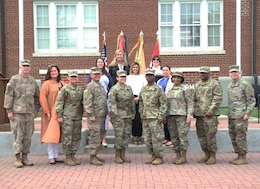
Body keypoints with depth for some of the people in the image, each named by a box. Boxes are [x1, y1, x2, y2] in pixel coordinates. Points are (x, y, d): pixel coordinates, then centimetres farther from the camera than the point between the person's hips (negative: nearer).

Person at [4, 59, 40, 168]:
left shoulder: (33, 81, 11)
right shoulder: (14, 80, -2)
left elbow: (37, 97, 17)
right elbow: (8, 95, -5)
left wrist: (36, 110, 12)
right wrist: (9, 111, -10)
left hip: (29, 113, 4)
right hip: (17, 113, -4)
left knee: (28, 136, 6)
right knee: (18, 136, -2)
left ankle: (25, 157, 16)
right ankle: (17, 159, 6)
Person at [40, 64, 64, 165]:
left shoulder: (61, 83, 13)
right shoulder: (47, 84, -6)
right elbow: (42, 98, -11)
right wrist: (47, 112, -15)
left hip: (60, 113, 6)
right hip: (51, 113, -6)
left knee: (57, 134, 10)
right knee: (51, 134, -6)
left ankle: (56, 156, 17)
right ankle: (51, 157, 1)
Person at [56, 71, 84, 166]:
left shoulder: (80, 89, 11)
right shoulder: (65, 89, -5)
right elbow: (59, 102, -6)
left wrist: (81, 115, 16)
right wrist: (59, 115, -10)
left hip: (78, 117, 6)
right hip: (67, 117, -6)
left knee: (76, 137, 9)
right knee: (67, 137, -2)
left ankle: (73, 155, 19)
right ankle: (68, 157, 7)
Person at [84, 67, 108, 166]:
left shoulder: (101, 86, 18)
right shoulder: (90, 87, -9)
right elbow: (87, 102, -16)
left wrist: (105, 113, 20)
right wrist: (91, 114, -20)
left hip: (102, 116, 9)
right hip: (95, 116, -9)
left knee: (99, 136, 12)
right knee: (95, 137, -7)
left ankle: (95, 155, 21)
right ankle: (92, 157, 0)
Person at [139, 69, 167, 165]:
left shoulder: (158, 89, -5)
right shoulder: (143, 89, 13)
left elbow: (164, 103, -7)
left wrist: (161, 116, -13)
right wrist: (141, 114, 14)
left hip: (155, 117, -6)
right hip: (145, 118, 6)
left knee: (156, 138, -3)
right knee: (147, 139, 10)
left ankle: (159, 157, 8)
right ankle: (153, 155, 22)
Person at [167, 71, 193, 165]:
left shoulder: (185, 88, -2)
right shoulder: (170, 90, 14)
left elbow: (190, 103, -4)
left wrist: (189, 116, -13)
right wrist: (165, 116, 13)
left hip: (182, 115, -6)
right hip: (171, 116, 6)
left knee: (182, 136, -5)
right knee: (174, 136, 7)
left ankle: (183, 157, 3)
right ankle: (178, 155, 16)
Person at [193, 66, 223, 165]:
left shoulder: (215, 84, -3)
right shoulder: (197, 85, 17)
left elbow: (218, 99, -11)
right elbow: (194, 99, 21)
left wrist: (210, 110, -17)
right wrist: (194, 111, 10)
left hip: (210, 115, -7)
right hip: (199, 114, 7)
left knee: (210, 135, -6)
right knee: (201, 135, 8)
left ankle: (212, 156, 4)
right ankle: (206, 155, 20)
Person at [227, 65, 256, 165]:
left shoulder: (245, 84, -7)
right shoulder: (229, 86, 15)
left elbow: (251, 100, -8)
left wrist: (247, 113, -16)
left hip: (241, 116, -8)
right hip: (232, 116, 8)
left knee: (240, 137, -5)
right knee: (233, 137, 9)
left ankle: (243, 158, 4)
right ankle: (239, 156, 19)